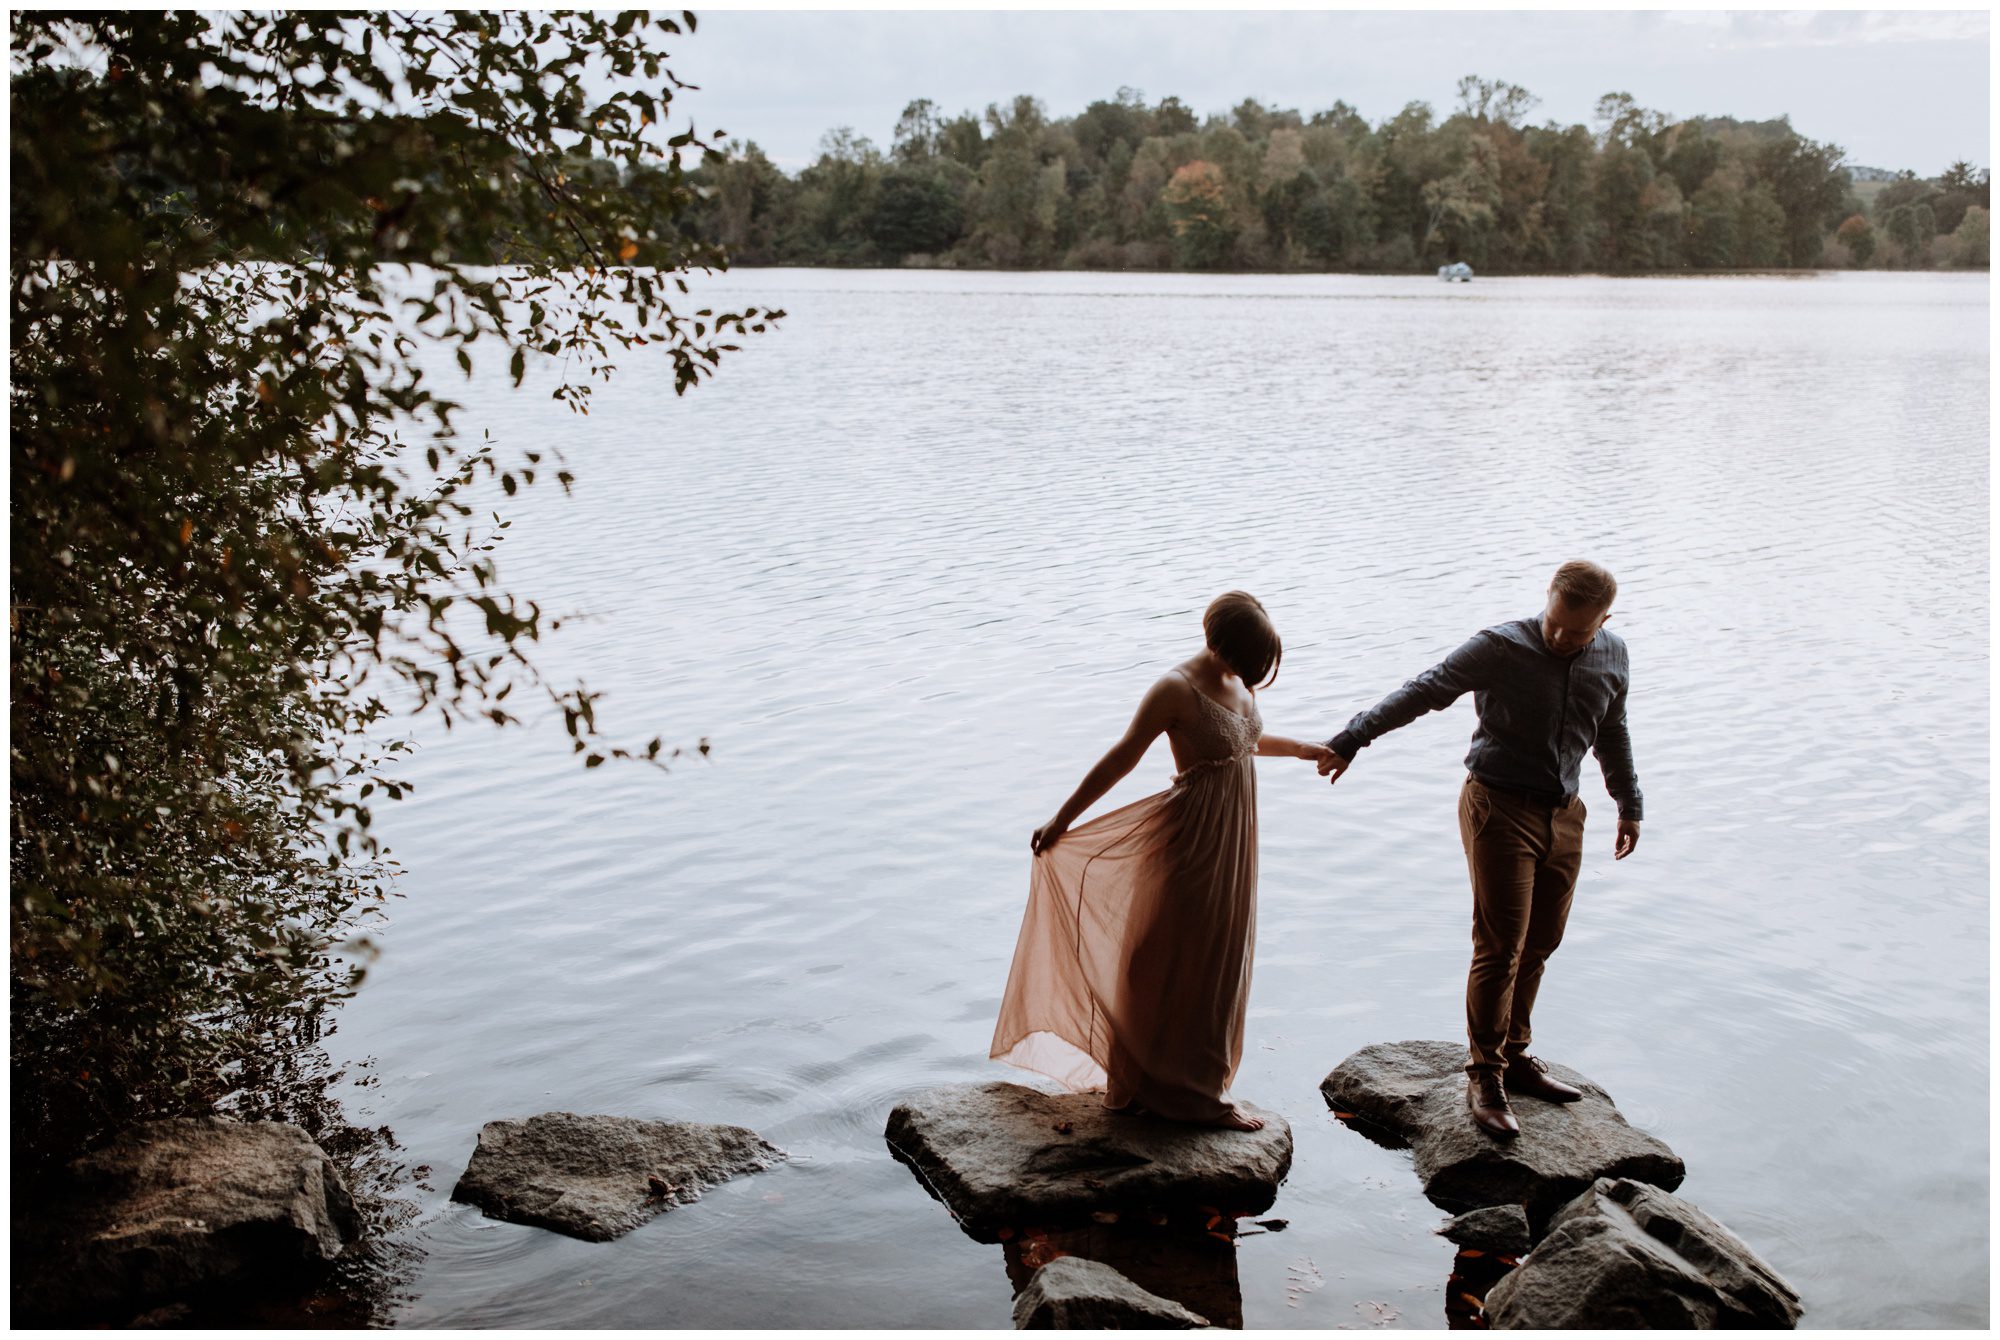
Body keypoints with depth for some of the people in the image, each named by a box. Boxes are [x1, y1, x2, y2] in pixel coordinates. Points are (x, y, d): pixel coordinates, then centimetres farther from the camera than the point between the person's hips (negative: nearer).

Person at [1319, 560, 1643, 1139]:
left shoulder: (1612, 656, 4)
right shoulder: (1502, 647, -14)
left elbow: (1612, 732, 20)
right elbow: (1424, 692, -15)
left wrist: (1629, 805, 28)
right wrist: (1351, 739, -19)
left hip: (1563, 815, 5)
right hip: (1500, 809, -5)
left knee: (1538, 946, 10)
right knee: (1500, 948, -7)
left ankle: (1515, 1057, 26)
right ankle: (1483, 1076, 5)